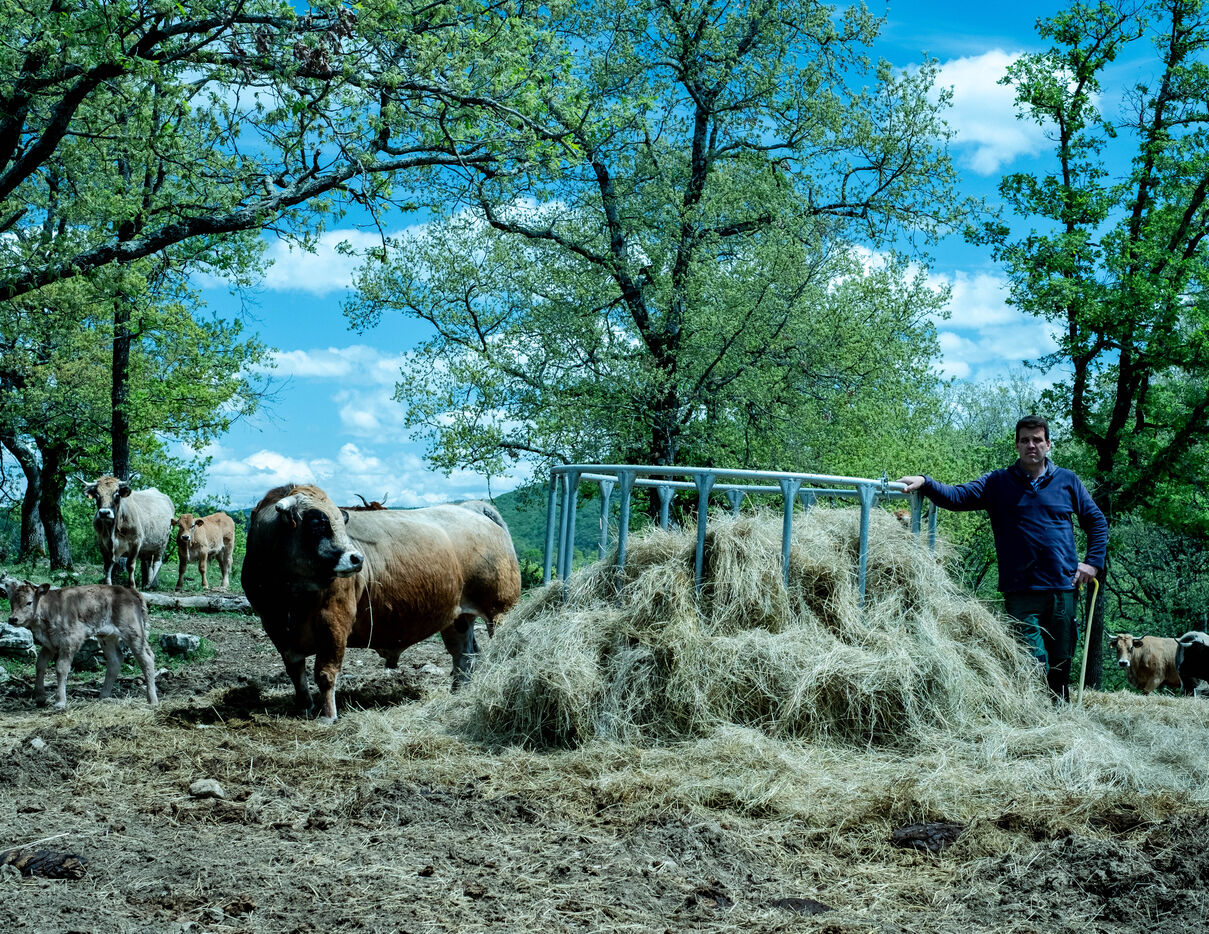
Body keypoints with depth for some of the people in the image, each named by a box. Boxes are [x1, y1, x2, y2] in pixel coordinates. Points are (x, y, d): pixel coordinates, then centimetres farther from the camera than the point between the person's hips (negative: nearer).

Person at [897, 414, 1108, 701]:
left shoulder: (1067, 481, 11)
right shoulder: (997, 483, 7)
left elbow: (1097, 522, 20)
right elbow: (956, 497, -5)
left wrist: (1093, 562, 7)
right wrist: (924, 483, -22)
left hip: (1063, 589, 2)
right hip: (1020, 593, -2)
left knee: (1061, 663, 6)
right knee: (1034, 664, -9)